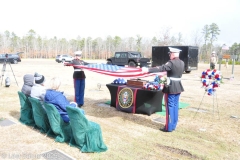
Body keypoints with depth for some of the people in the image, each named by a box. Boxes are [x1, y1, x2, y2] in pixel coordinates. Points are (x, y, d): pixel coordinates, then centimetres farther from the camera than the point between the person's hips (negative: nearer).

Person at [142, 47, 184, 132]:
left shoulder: (171, 63, -18)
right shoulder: (182, 63, 7)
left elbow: (161, 68, -27)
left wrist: (148, 70, -30)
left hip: (171, 87, -8)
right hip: (178, 86, 8)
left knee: (170, 106, -1)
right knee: (175, 105, 13)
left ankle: (169, 127, 6)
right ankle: (173, 125, 23)